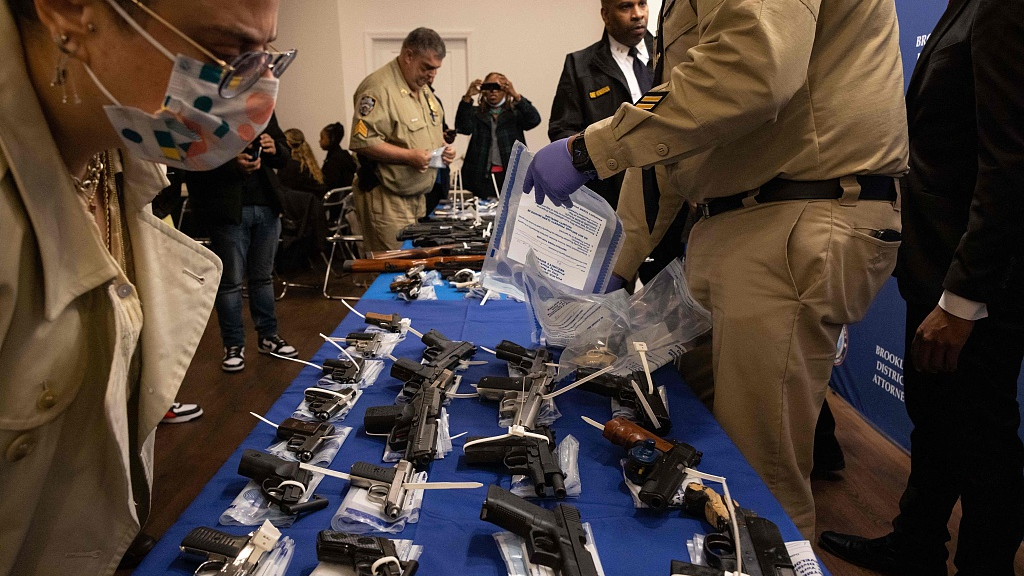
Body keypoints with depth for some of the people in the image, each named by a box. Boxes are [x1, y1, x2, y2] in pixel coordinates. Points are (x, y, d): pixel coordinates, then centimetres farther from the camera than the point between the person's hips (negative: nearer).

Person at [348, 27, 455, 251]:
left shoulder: (423, 88, 15)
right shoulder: (379, 87, -15)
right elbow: (362, 141, -22)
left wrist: (442, 147, 6)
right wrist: (409, 156, -24)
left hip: (418, 197, 9)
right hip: (386, 201, -9)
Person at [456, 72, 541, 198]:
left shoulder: (516, 113, 11)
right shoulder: (476, 113, 12)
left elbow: (534, 120, -7)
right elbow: (463, 127, -5)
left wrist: (515, 96, -20)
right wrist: (467, 97, -18)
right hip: (484, 175, 0)